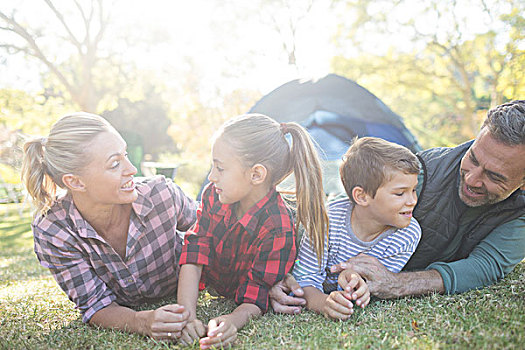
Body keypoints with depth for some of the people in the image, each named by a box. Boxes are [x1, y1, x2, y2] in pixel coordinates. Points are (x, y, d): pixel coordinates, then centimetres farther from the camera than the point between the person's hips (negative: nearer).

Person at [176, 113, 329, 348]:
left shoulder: (277, 230, -35)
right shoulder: (214, 196, -18)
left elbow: (254, 300, -30)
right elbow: (193, 260, -25)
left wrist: (232, 321, -53)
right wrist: (187, 317, -38)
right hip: (208, 293, 3)